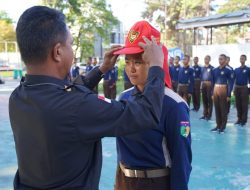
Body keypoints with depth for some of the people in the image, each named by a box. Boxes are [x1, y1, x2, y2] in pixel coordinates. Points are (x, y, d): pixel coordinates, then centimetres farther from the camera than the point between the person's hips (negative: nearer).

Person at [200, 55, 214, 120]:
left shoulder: (212, 68, -6)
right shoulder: (202, 68, 13)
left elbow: (213, 78, -8)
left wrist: (210, 83, -12)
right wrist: (202, 83, 12)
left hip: (209, 85, -6)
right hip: (203, 85, 6)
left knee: (209, 100, -1)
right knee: (204, 100, 10)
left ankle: (209, 115, 6)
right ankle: (205, 114, 18)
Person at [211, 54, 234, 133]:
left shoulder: (228, 70, -5)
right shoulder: (215, 70, 9)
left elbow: (230, 83, -7)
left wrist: (229, 95, -11)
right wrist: (212, 93, 9)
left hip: (223, 91, -5)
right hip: (215, 90, 5)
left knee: (223, 109, 2)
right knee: (217, 109, 8)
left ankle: (223, 127, 10)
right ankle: (218, 125, 17)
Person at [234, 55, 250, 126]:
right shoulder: (236, 69, 11)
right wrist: (234, 89, 8)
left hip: (244, 88, -4)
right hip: (237, 88, 4)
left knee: (244, 104, -1)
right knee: (238, 104, 7)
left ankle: (244, 120, 5)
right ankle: (239, 119, 16)